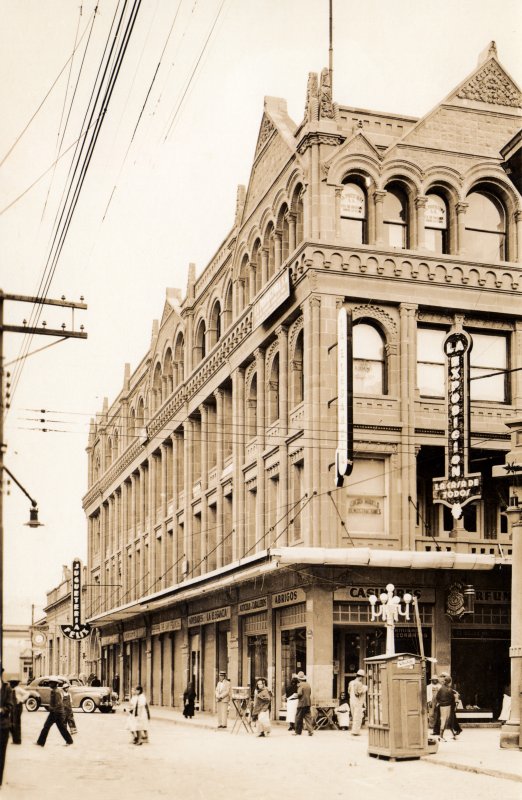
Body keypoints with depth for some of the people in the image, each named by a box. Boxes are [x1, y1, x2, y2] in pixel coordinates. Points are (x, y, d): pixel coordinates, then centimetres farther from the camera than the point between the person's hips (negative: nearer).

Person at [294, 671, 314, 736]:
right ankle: (310, 731, -3)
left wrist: (297, 696, -1)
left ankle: (298, 732, 8)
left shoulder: (301, 684, -13)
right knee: (308, 717, 7)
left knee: (298, 718, 3)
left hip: (302, 703, -7)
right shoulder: (308, 684, 11)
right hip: (308, 703, 7)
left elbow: (299, 693, -21)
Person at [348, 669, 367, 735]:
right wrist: (365, 688, -5)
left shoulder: (351, 683, 8)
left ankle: (354, 731, 20)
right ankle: (355, 732, -5)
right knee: (358, 717, -3)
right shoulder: (359, 683, -16)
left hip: (352, 701, 8)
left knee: (354, 717, 17)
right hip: (358, 702, -8)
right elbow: (359, 693, -20)